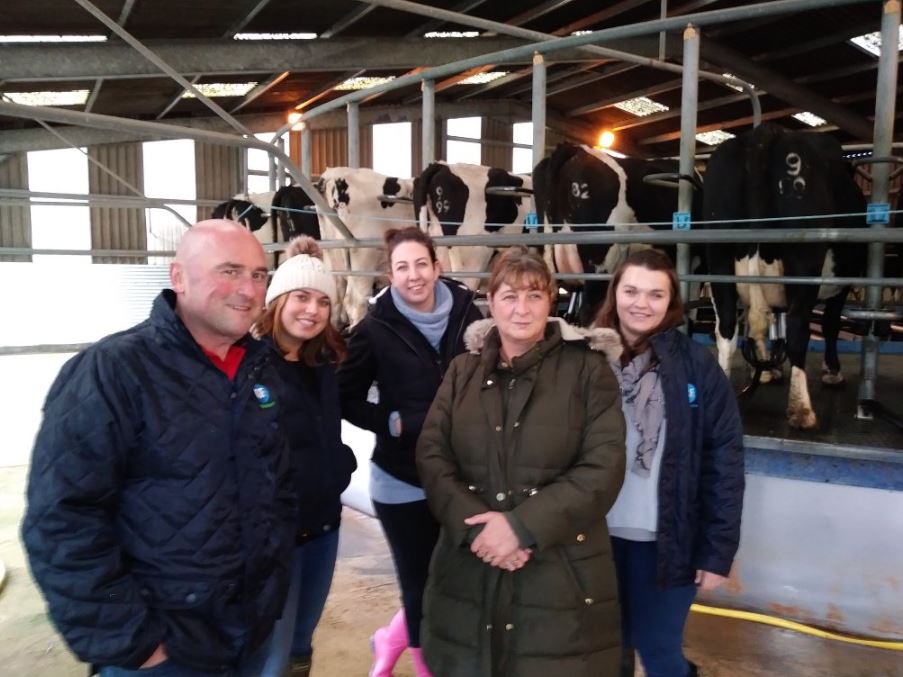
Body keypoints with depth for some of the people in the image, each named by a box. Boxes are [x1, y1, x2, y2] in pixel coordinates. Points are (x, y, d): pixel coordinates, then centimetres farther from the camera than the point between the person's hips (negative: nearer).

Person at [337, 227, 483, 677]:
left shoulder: (465, 314, -2)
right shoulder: (375, 329, -7)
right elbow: (347, 399, -3)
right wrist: (392, 422, -14)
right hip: (404, 479, -3)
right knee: (421, 583, 8)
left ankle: (391, 640, 42)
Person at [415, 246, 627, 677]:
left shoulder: (587, 370, -2)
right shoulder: (462, 371, 8)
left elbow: (603, 469, -10)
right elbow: (431, 456, 1)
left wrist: (521, 526, -17)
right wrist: (475, 526, -15)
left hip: (562, 576, -2)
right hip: (469, 572, 3)